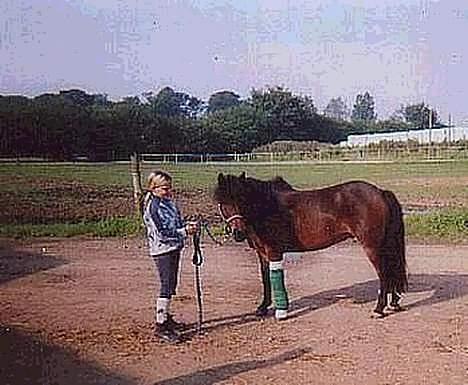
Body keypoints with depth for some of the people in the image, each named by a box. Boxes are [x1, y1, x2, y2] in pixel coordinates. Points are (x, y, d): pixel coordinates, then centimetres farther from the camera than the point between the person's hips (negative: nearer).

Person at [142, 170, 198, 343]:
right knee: (167, 287, -9)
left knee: (171, 285, 17)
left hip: (174, 248, 9)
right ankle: (160, 326, -4)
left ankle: (165, 316, 32)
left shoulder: (168, 202, 11)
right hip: (162, 250, -9)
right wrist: (185, 231, -26)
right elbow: (163, 232, -22)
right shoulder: (153, 207, -17)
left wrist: (187, 225, 1)